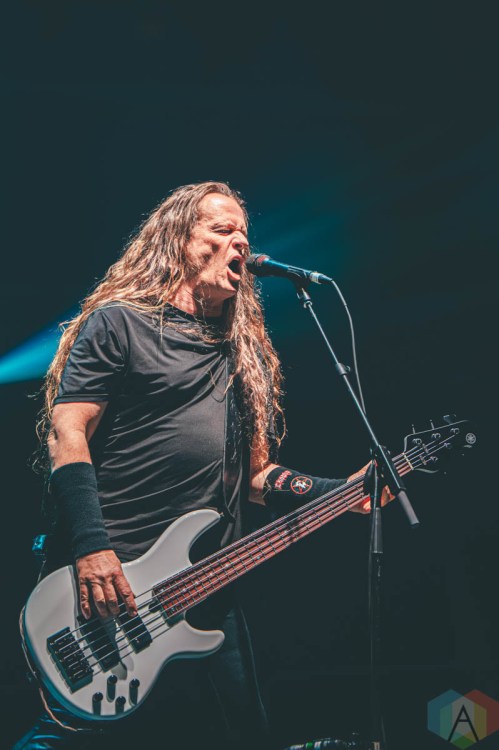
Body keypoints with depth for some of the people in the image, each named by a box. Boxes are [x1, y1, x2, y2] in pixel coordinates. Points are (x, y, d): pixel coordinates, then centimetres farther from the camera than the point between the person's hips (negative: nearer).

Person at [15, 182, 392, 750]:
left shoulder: (246, 355, 19)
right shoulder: (119, 323, 0)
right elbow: (66, 434, -9)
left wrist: (340, 492, 5)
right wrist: (92, 547, -20)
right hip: (107, 583, -6)